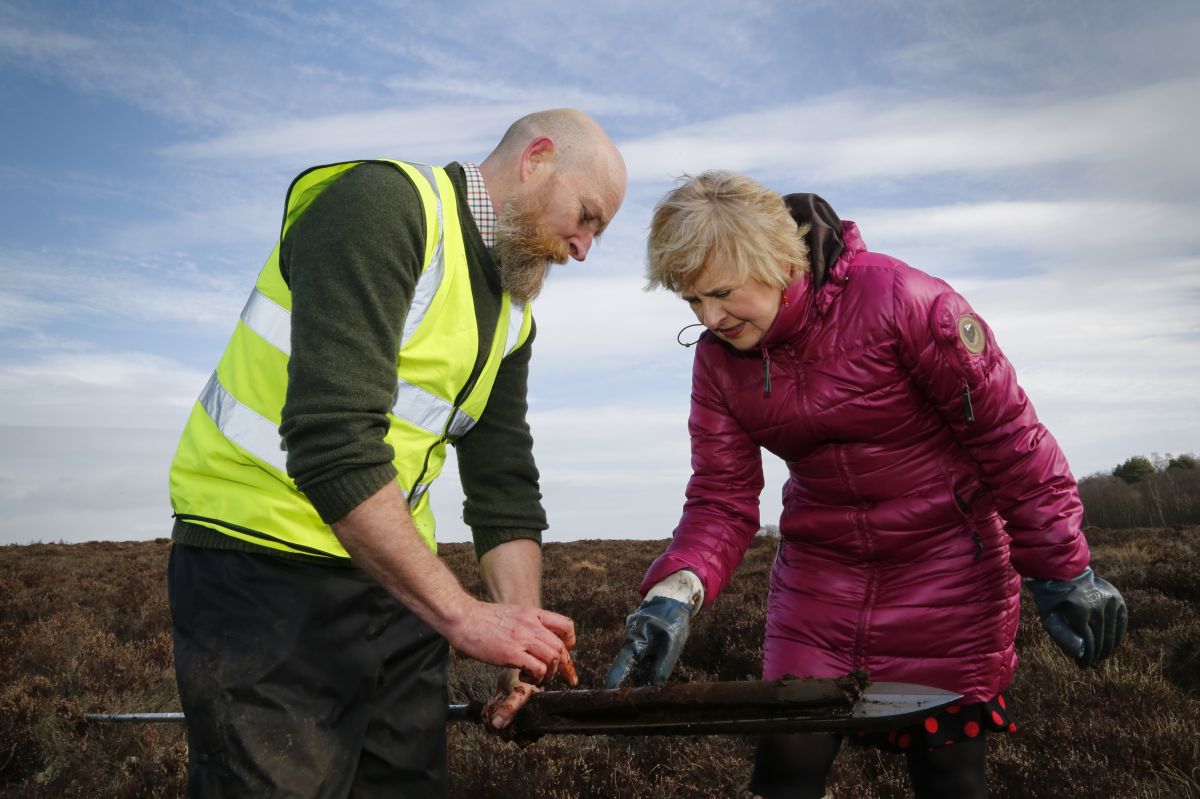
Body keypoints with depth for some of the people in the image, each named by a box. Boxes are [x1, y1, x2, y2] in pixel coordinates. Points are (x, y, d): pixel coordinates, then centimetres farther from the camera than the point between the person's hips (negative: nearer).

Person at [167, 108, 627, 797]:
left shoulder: (512, 315, 11)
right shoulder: (382, 203, -16)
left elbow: (504, 488, 11)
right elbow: (332, 443, -27)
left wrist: (524, 638, 0)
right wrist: (463, 615, -24)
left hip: (396, 576, 8)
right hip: (263, 560, -8)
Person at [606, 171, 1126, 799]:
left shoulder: (898, 299, -21)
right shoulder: (718, 358, -5)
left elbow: (1007, 434, -15)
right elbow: (722, 497, -7)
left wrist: (1060, 570, -10)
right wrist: (676, 591, -25)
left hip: (946, 570, -4)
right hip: (819, 573, 4)